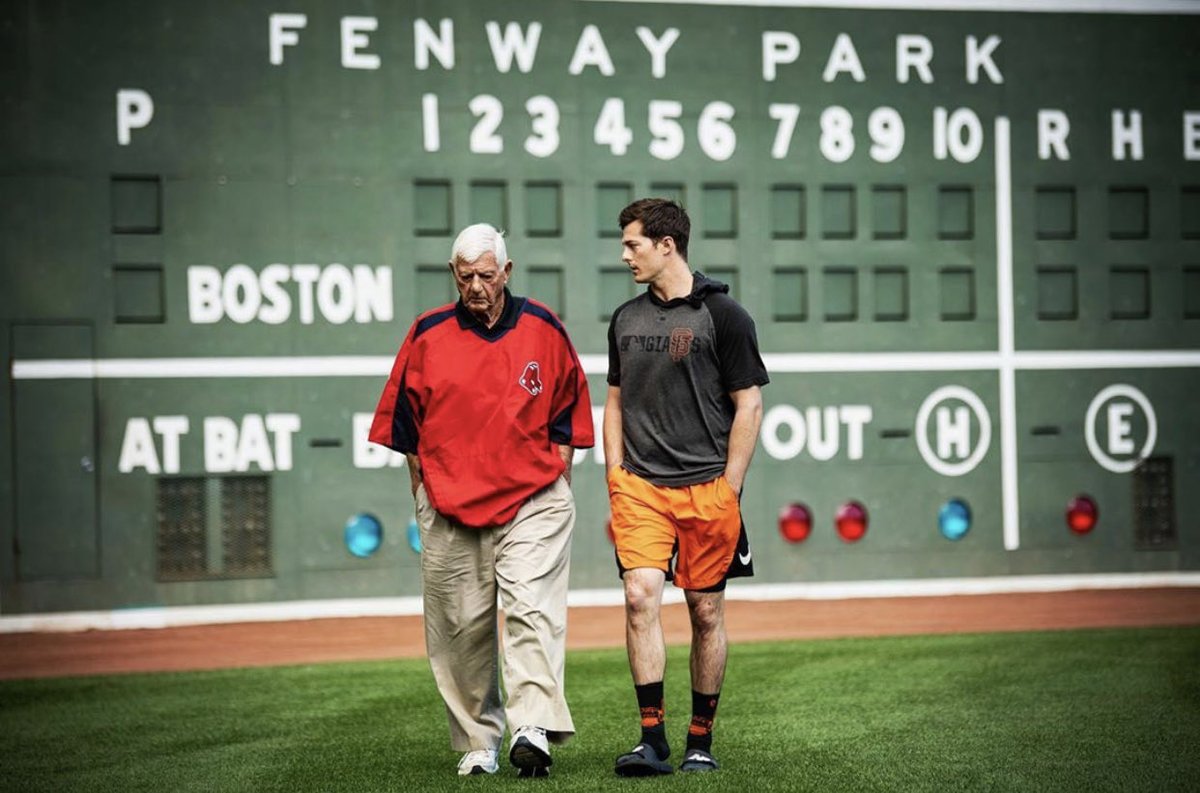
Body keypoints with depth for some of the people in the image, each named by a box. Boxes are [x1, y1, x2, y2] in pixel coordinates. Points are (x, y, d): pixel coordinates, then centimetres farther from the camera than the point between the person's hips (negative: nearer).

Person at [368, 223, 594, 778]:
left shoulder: (543, 328, 6)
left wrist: (558, 484, 8)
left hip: (533, 503, -1)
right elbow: (405, 420, 12)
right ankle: (477, 745, 12)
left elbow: (567, 414, 14)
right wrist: (422, 494, 8)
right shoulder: (428, 335, 5)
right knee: (461, 629, 3)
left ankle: (532, 730, -25)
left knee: (530, 612, -16)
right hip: (448, 510, 1)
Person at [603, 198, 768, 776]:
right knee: (640, 595, -13)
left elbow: (748, 405, -2)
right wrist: (617, 479, 9)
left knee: (706, 611, 3)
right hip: (640, 488, 3)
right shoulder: (625, 319, 13)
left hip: (706, 488, -3)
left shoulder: (722, 315, -2)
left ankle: (701, 741, 14)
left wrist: (729, 490, -7)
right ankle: (652, 738, -12)